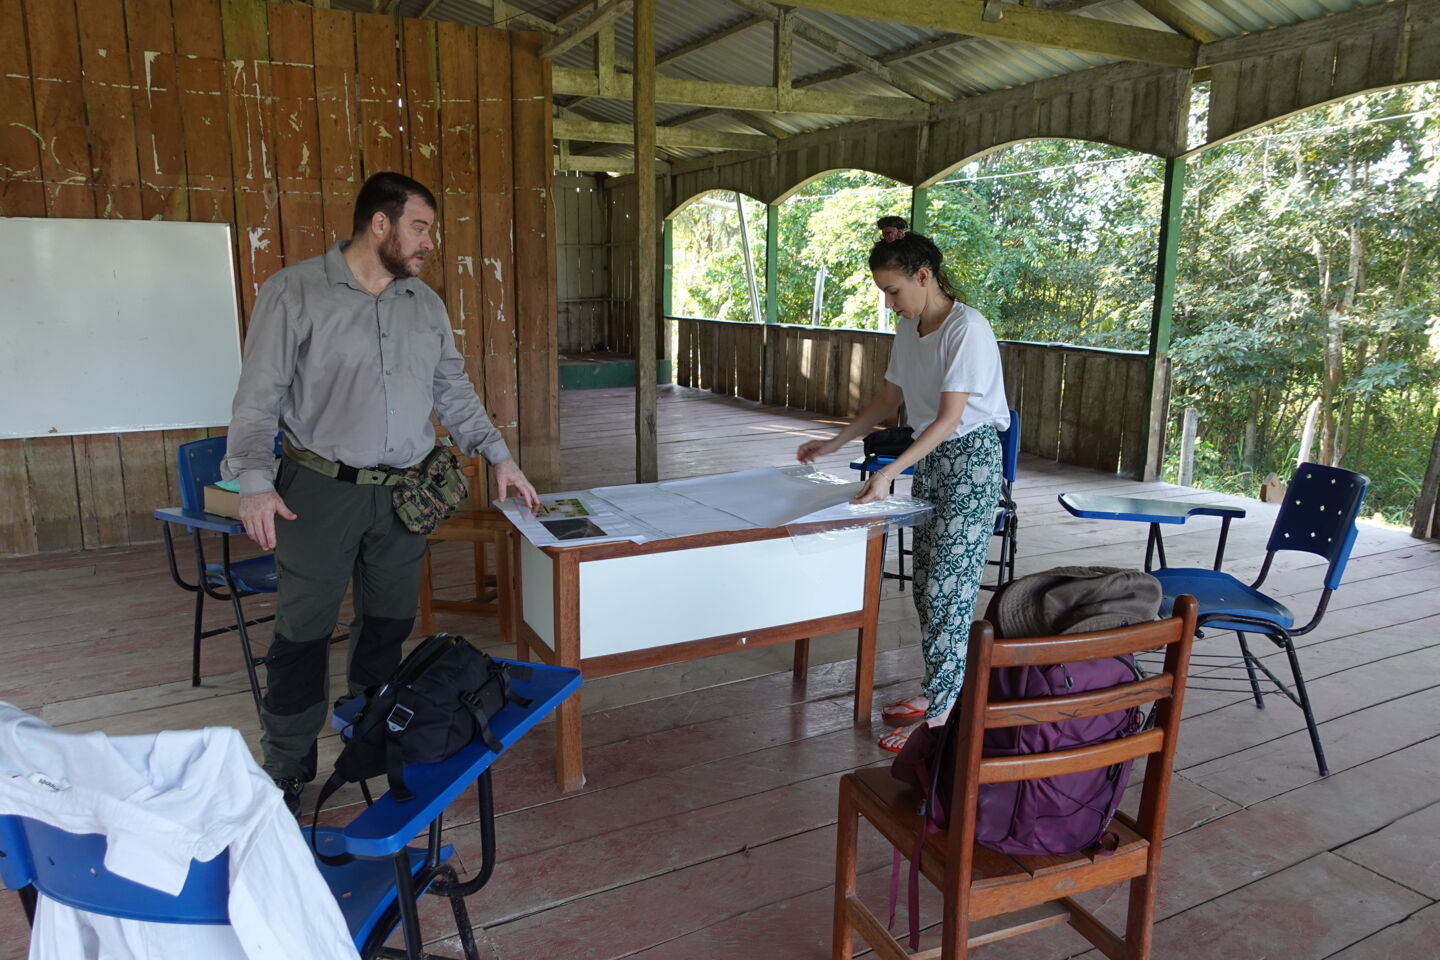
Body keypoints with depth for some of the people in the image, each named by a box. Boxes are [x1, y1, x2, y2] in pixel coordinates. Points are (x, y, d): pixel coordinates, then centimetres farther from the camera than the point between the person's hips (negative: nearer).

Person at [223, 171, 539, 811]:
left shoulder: (425, 304, 9)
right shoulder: (294, 292, -6)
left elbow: (453, 391, 15)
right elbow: (258, 397, -7)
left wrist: (498, 455, 7)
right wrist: (254, 481, -18)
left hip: (404, 492, 5)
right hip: (320, 491, -4)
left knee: (391, 625, 13)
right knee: (303, 633, 2)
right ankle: (286, 773, 18)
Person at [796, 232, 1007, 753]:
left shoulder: (967, 329, -20)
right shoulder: (909, 330, 6)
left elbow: (949, 417, -25)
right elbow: (887, 401, 15)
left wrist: (890, 471, -32)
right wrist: (834, 443, 10)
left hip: (972, 456, -8)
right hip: (931, 457, 8)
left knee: (948, 583, -7)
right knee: (926, 581, 11)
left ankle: (938, 714, 1)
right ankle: (935, 687, 25)